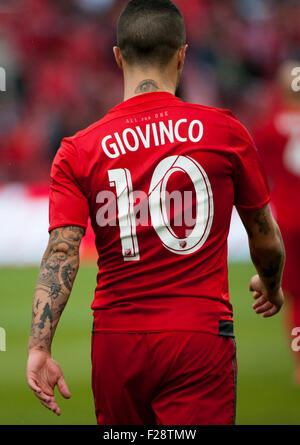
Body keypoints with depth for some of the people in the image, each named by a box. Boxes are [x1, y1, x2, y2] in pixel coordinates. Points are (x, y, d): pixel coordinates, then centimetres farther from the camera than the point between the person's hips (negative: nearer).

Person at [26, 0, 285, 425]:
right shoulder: (225, 131, -1)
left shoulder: (79, 151, 1)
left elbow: (61, 251, -10)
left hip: (115, 340, 2)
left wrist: (39, 347, -14)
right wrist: (271, 285, 31)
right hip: (200, 336, -2)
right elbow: (266, 239, 10)